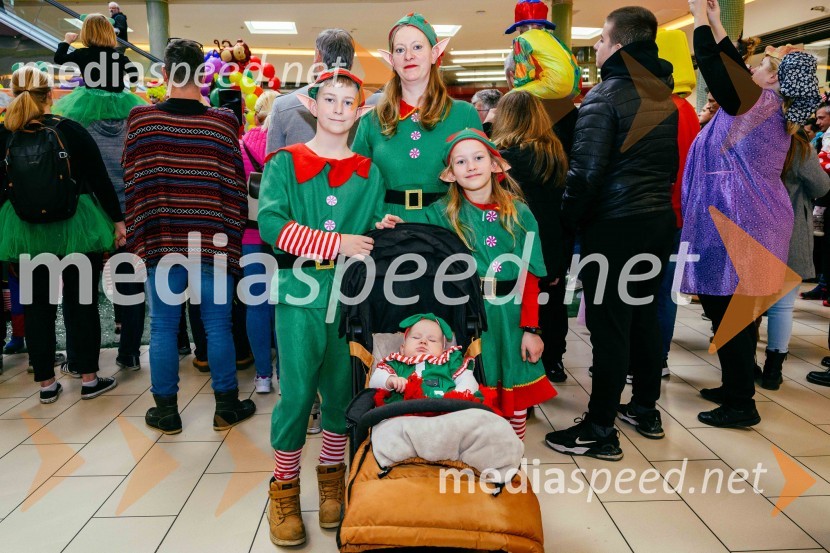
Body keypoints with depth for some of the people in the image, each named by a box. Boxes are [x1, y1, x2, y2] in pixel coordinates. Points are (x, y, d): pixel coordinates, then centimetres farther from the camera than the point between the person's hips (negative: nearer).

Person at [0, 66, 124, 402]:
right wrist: (117, 220, 2)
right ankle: (89, 378, 14)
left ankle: (46, 383, 19)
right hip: (75, 225, -2)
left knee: (37, 305, 10)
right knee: (81, 302, 7)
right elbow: (100, 179, -5)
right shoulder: (69, 130, -6)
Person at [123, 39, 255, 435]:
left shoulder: (140, 119, 0)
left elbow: (133, 185, 3)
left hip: (160, 240, 1)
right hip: (213, 242, -1)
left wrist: (136, 238, 11)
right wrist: (232, 239, 7)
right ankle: (226, 407, 18)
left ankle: (165, 412, 19)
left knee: (163, 326, 9)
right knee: (217, 325, 7)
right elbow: (235, 188, -2)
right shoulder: (223, 122, -3)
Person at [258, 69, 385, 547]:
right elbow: (271, 225, -12)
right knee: (297, 393, 0)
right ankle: (285, 490, 18)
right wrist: (338, 244, -18)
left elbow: (374, 234, 11)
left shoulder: (369, 172, 11)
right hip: (300, 294, -2)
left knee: (342, 392, 10)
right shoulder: (285, 163, 3)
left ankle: (332, 483, 28)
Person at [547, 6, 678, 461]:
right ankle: (645, 410, 29)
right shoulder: (664, 97, 12)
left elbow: (586, 170, -19)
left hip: (613, 226, -8)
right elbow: (670, 163, 16)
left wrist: (568, 219, -7)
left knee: (609, 325, -4)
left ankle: (599, 431, 5)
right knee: (645, 317, 16)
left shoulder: (604, 96, -12)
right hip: (659, 222, 8)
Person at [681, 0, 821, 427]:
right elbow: (733, 69, 22)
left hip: (734, 224, -10)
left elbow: (714, 67, -13)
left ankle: (740, 405, 4)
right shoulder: (777, 109, 12)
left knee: (728, 312, -4)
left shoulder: (759, 103, -13)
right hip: (751, 222, 10)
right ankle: (736, 388, 27)